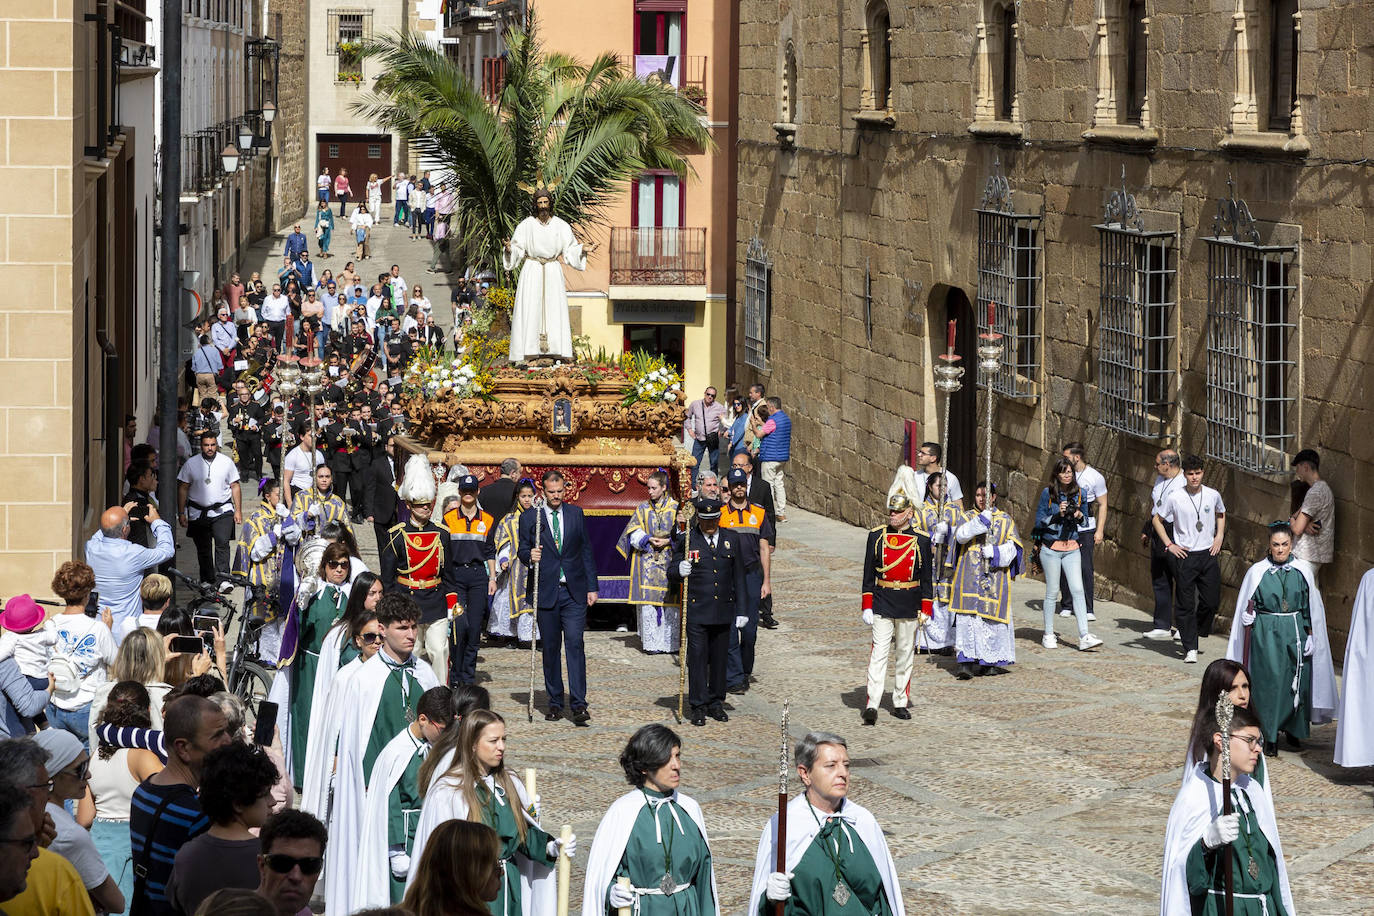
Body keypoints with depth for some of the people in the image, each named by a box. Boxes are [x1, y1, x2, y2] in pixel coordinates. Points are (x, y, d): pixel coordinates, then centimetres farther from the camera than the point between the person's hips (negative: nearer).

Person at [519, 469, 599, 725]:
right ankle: (555, 703, 14)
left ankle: (579, 704, -13)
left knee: (575, 644, -10)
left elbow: (586, 551, 11)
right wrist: (530, 556, -18)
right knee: (551, 647, 5)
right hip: (546, 592, 0)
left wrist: (592, 587, 7)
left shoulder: (576, 514, 9)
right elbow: (522, 550, 7)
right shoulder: (529, 517, 4)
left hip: (574, 591, 0)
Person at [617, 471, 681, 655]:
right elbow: (633, 532, 6)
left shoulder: (675, 508, 4)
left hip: (669, 559, -1)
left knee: (669, 600, -4)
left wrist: (668, 541, -12)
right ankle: (651, 641, -2)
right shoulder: (643, 508, 9)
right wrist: (647, 540, -10)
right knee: (648, 599, -5)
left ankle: (671, 642, 1)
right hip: (647, 560, 1)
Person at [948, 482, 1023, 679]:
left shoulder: (1005, 520, 9)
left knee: (992, 618, 0)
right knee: (968, 618, -10)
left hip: (995, 579, 0)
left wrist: (994, 552, -15)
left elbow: (1012, 547, 2)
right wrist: (982, 519, -19)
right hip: (970, 577, 0)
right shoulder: (969, 518, 9)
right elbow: (961, 536, -11)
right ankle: (966, 662, -14)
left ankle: (990, 662, 11)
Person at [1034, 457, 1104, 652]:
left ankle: (1084, 636, -12)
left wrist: (1079, 516, -7)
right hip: (1051, 548, -2)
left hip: (1072, 548, 2)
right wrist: (1058, 515, -19)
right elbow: (1039, 521, -4)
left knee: (1078, 590, -7)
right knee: (1052, 592, 3)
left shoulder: (1079, 493, 5)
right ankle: (1048, 635, 16)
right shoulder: (1048, 493, -4)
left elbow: (1085, 516, 17)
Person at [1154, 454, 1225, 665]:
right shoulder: (1175, 497, -7)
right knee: (1186, 604, -2)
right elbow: (1157, 520, 5)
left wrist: (1219, 537, 10)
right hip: (1184, 555, -3)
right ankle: (1190, 648, 3)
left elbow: (1221, 514, 24)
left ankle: (1198, 630, 32)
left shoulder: (1213, 495, 1)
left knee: (1212, 600, 4)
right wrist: (1169, 544, -2)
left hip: (1208, 553, 3)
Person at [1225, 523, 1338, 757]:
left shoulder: (1302, 573, 3)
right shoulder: (1257, 572, -2)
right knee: (1270, 683, -6)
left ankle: (1294, 730, 25)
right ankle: (1270, 737, 4)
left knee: (1296, 683, 4)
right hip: (1266, 636, -2)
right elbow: (1245, 607, 7)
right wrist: (1247, 618, -10)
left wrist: (1310, 637, 3)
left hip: (1295, 635, 2)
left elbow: (1311, 609, 8)